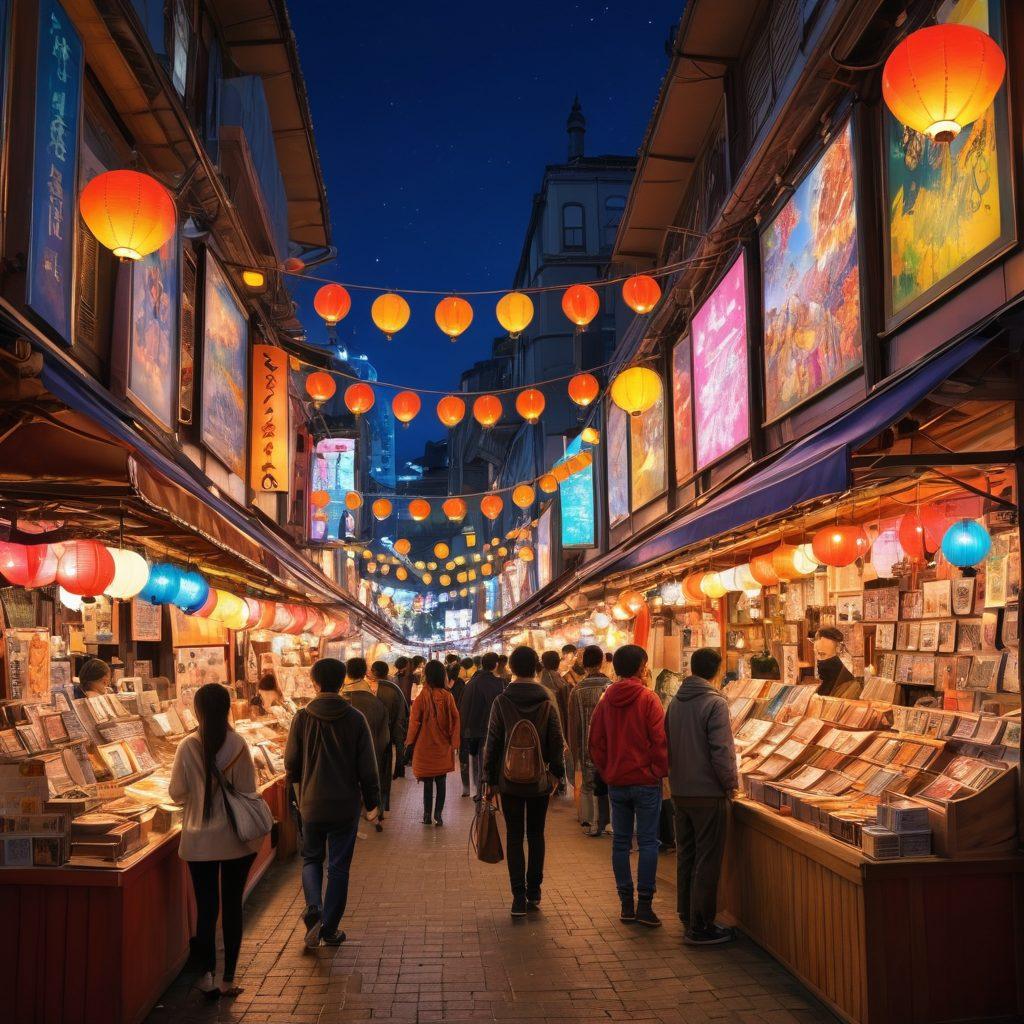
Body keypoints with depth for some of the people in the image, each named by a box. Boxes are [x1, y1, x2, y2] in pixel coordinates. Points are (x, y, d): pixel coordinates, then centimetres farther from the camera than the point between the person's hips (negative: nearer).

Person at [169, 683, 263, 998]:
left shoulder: (188, 747, -11)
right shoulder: (239, 745, -11)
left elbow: (176, 794, -2)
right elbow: (248, 792, -5)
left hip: (200, 841, 0)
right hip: (236, 839, 1)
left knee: (206, 908, 10)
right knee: (232, 907, 11)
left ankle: (207, 975, 6)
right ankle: (228, 979, 17)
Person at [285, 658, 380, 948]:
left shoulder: (302, 717, -8)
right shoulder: (355, 719, -8)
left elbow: (291, 764, -1)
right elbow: (367, 766, -6)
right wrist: (372, 802, 5)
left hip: (312, 804, 1)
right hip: (346, 805, 0)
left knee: (311, 858, 19)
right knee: (339, 867, 11)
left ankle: (313, 908, -4)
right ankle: (329, 929, 15)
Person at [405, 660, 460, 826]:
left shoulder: (422, 697, -13)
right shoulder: (448, 697, -7)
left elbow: (414, 722, -9)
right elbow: (455, 721, -4)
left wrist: (410, 742, 1)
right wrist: (453, 743, 5)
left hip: (425, 746, -1)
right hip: (443, 747, 2)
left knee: (428, 782, 9)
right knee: (441, 782, 10)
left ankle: (427, 814, 11)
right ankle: (438, 815, 8)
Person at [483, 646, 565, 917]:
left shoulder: (501, 701, -8)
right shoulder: (547, 701, -5)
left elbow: (492, 743, -5)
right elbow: (557, 742, -2)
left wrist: (490, 779, 3)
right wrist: (557, 773, 11)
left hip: (510, 781, -1)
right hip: (540, 781, 1)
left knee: (514, 837, 6)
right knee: (536, 836, 14)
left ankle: (519, 897, 2)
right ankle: (534, 894, 17)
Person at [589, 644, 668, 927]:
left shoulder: (606, 700, 3)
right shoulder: (648, 698, -11)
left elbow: (596, 742, 6)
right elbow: (659, 741, -13)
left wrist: (606, 773, 14)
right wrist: (661, 772, -1)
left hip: (616, 783, 4)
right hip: (646, 781, -4)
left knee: (620, 841, 10)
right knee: (648, 841, 2)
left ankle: (626, 904, 14)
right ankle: (645, 905, 2)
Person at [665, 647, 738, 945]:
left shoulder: (675, 702, 6)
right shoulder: (714, 703, -16)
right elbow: (721, 751, -19)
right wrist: (731, 783, -6)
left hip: (680, 792, 7)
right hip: (708, 793, -7)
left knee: (685, 855, 18)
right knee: (707, 861, 1)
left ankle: (687, 916, 29)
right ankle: (700, 927, 5)